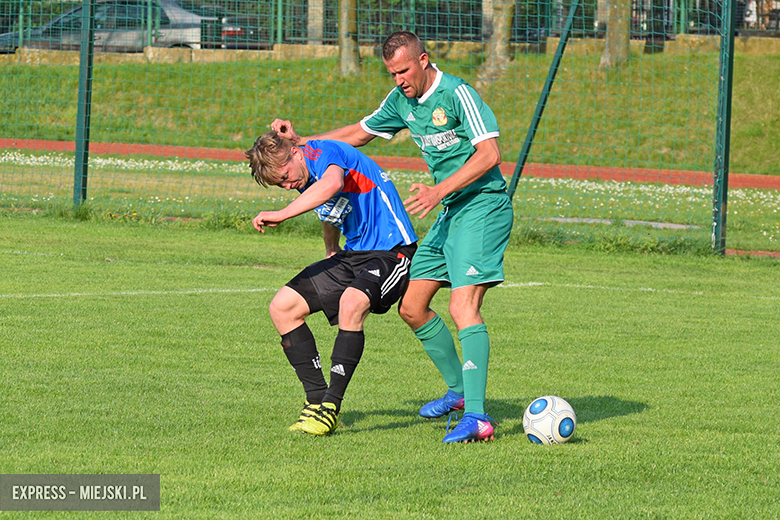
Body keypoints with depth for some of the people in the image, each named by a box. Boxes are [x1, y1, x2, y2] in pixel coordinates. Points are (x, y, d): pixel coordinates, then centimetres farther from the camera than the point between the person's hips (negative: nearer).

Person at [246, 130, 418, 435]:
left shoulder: (322, 152, -18)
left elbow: (332, 184, -42)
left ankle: (331, 408, -30)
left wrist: (282, 214, -44)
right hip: (351, 255, 10)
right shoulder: (304, 181, 9)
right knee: (282, 307, 0)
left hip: (391, 252, -10)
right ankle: (317, 398, 1)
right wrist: (331, 253, 27)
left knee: (351, 304, -36)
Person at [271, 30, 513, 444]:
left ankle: (476, 417, -28)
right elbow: (359, 133, 25)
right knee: (411, 307, 11)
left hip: (482, 206, -9)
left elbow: (489, 153, -22)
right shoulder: (402, 100, 11)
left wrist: (440, 190, -26)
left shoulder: (457, 94, -15)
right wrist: (302, 143, 15)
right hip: (450, 213, 9)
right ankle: (458, 390, 26)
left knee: (463, 308, -21)